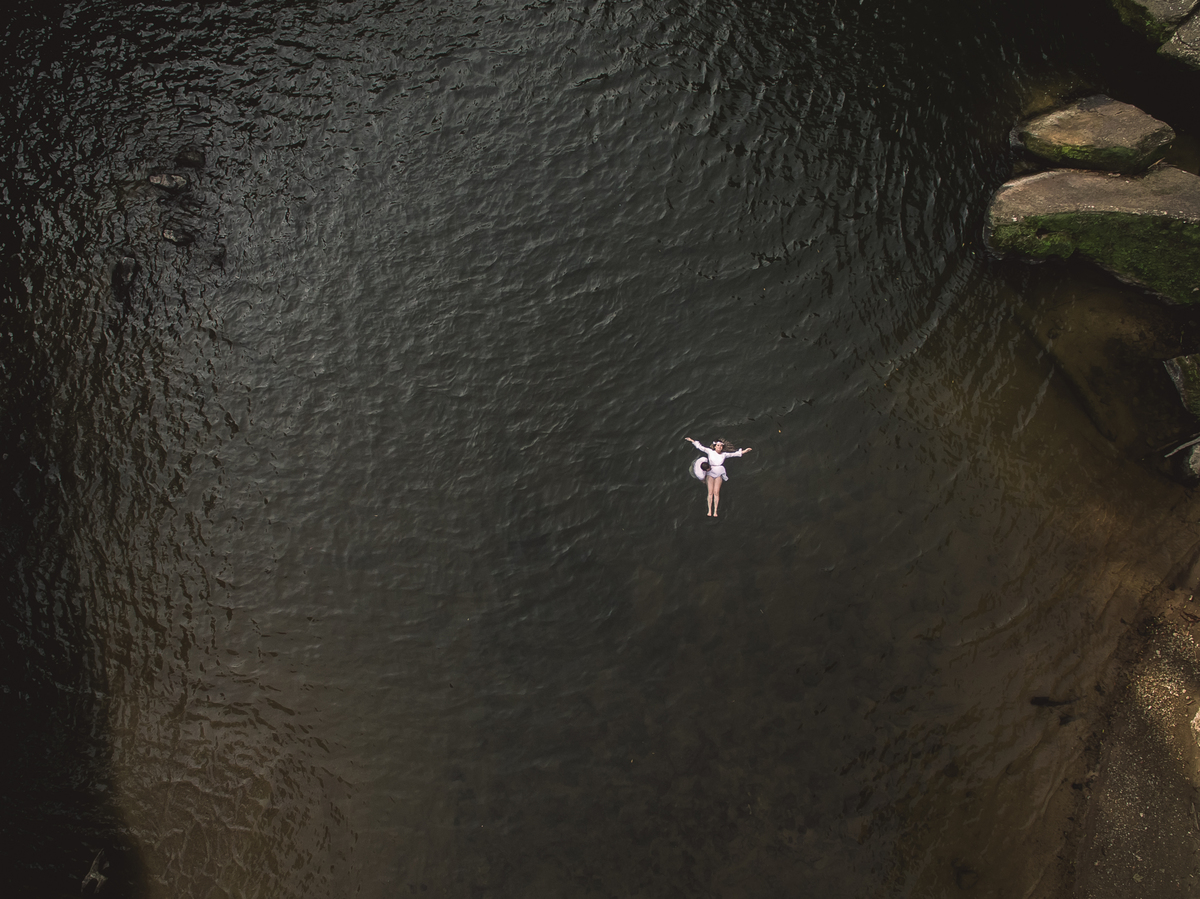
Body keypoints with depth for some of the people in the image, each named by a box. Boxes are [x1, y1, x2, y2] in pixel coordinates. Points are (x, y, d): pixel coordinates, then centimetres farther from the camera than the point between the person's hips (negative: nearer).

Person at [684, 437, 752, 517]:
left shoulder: (724, 455, 4)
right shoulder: (710, 452, -1)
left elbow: (734, 454, 11)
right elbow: (700, 447, 0)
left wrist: (744, 451, 8)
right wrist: (692, 441, -1)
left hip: (719, 474, 1)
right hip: (710, 473, -1)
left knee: (716, 493, -3)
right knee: (710, 492, -4)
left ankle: (715, 512, -1)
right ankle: (709, 511, -3)